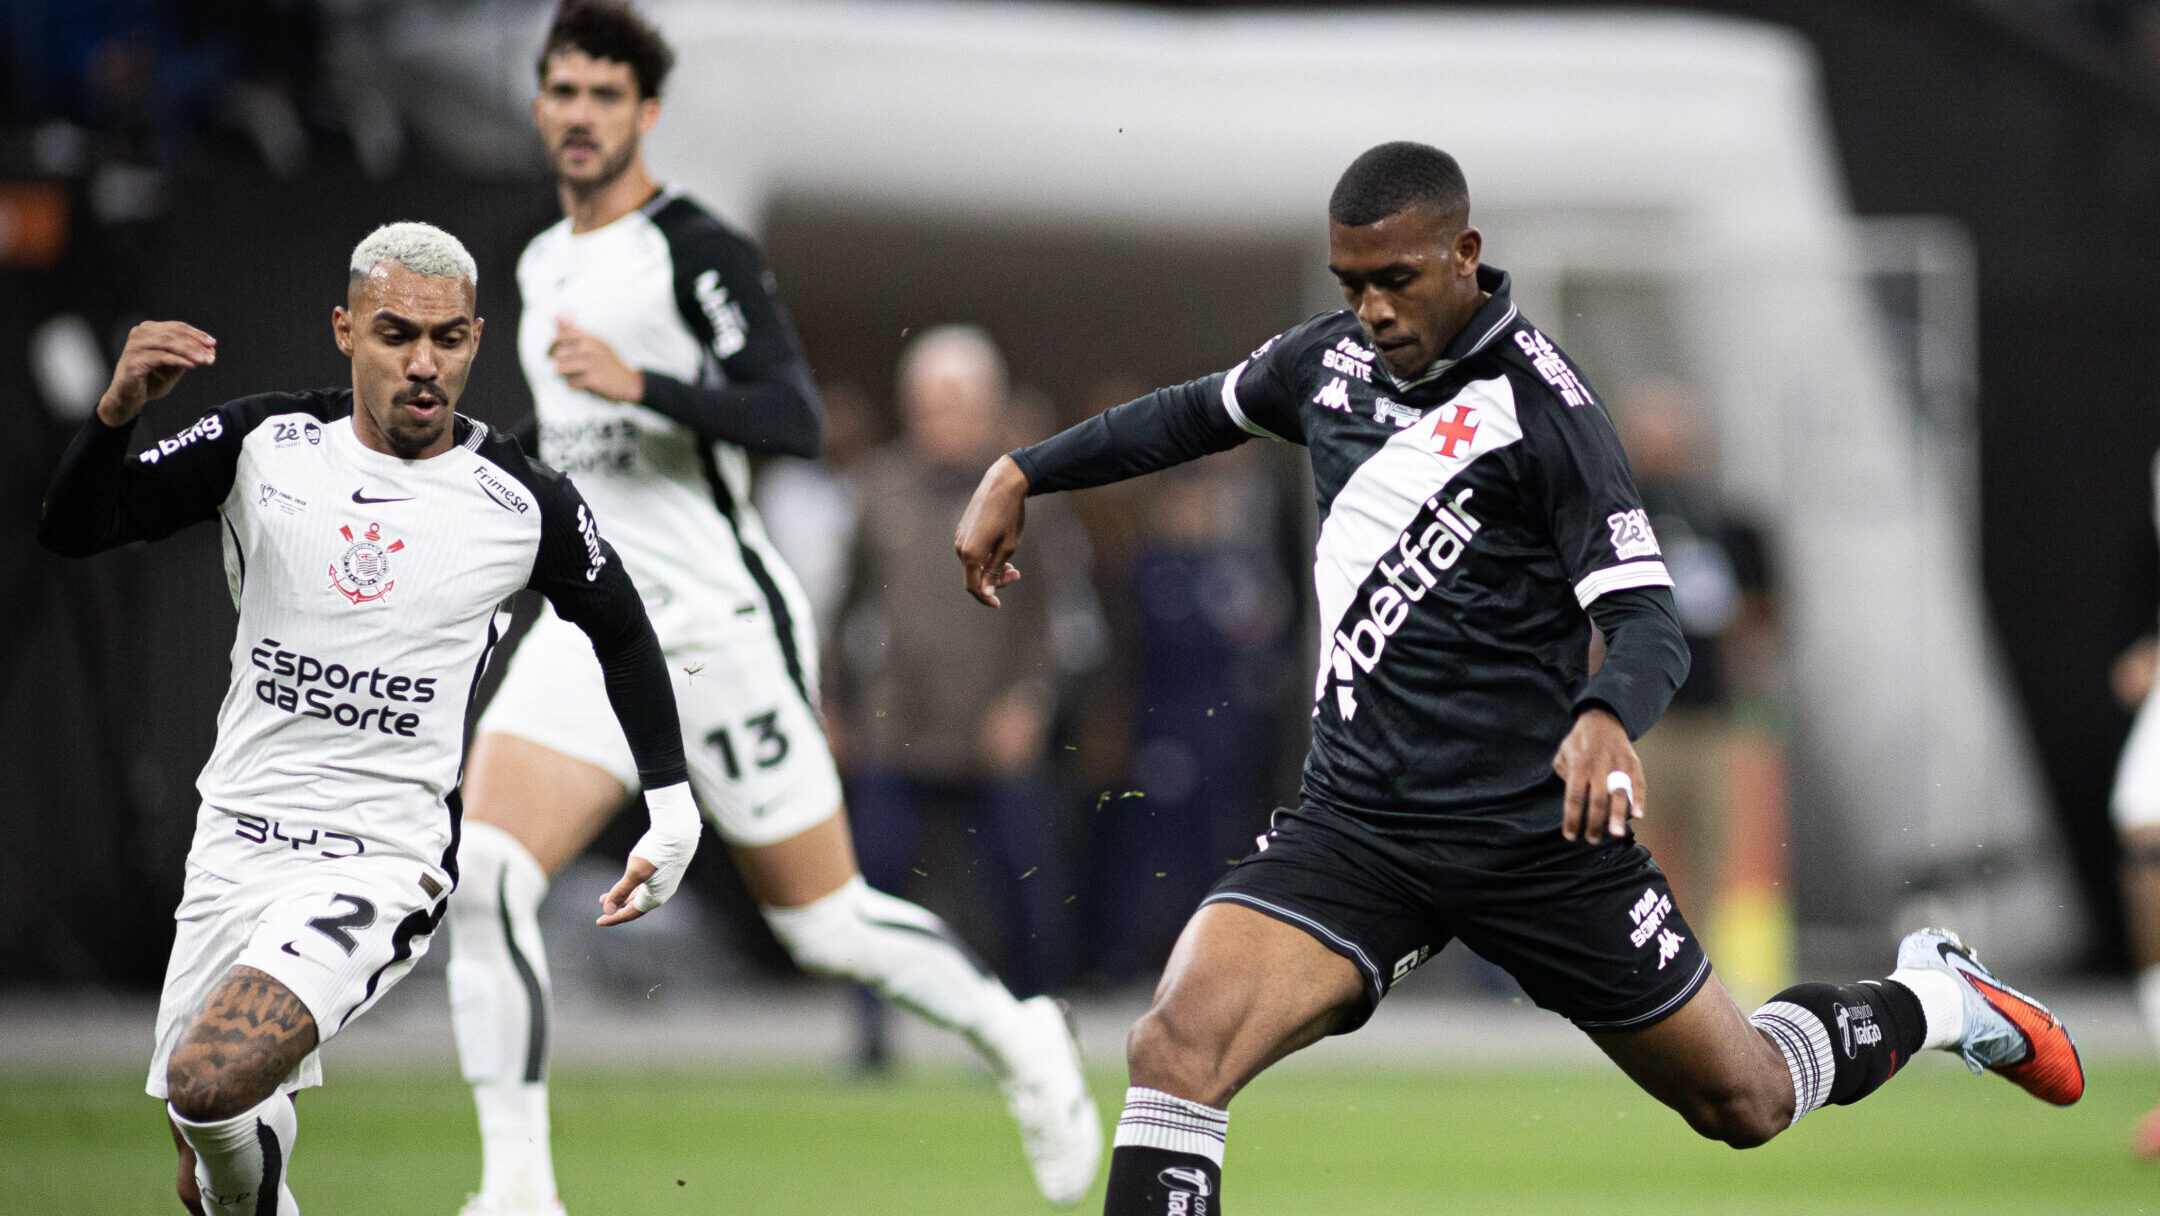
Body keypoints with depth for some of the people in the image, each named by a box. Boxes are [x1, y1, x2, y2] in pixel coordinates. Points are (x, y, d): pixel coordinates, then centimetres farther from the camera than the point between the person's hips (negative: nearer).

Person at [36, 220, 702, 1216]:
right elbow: (70, 529, -2)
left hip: (383, 863, -4)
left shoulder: (523, 505, -5)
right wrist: (116, 412, -20)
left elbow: (622, 631, 13)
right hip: (235, 843, 4)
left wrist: (672, 807, 8)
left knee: (211, 1082, -28)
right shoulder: (263, 445, -2)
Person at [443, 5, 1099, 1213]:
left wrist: (637, 386, -29)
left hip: (721, 625, -6)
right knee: (481, 877, -15)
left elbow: (796, 422, -21)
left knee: (826, 923, 2)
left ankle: (1019, 1035, 30)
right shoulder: (543, 265, 15)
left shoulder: (699, 252, -10)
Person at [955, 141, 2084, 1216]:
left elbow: (1646, 620, -19)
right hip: (1354, 826, 4)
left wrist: (1608, 716, -40)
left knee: (1745, 1103, 11)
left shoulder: (1537, 402, -13)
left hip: (1538, 838, -4)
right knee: (1176, 1045, -23)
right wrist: (1022, 473, 21)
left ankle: (1931, 999, 42)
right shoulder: (1328, 358, 4)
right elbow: (1198, 412, 26)